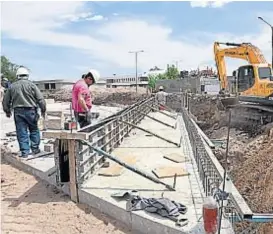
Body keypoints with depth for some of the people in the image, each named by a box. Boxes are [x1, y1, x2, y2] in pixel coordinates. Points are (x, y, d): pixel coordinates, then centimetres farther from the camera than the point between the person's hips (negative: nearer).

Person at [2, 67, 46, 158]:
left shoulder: (12, 86, 7)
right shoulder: (31, 85, -2)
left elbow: (5, 101, 14)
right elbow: (40, 99, -5)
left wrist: (7, 111, 28)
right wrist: (43, 110, 5)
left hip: (18, 112, 2)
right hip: (30, 110, -2)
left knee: (21, 132, 5)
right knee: (34, 130, 13)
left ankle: (25, 152, 7)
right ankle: (35, 149, 15)